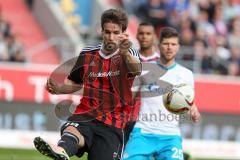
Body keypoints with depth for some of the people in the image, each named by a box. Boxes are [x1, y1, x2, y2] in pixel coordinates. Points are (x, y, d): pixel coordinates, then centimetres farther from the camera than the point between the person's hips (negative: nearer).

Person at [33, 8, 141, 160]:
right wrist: (58, 88, 4)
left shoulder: (130, 55, -2)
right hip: (85, 116, 1)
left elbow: (137, 69, -28)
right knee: (72, 131, -33)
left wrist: (125, 53, -51)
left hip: (113, 124, -1)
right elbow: (75, 83, 27)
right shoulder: (88, 54, 11)